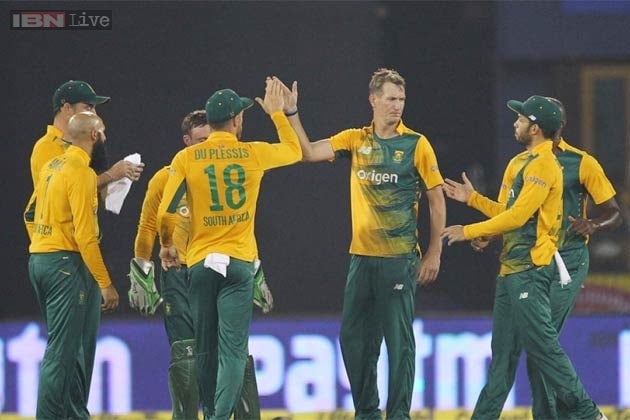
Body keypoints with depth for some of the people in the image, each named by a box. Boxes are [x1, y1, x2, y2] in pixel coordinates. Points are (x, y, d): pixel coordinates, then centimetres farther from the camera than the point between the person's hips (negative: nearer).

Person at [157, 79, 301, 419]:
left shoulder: (186, 158, -2)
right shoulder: (253, 154, 0)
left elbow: (165, 213, -2)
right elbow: (294, 151, 20)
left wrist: (166, 245, 16)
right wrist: (276, 114, 32)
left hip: (199, 263, 1)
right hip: (239, 263, -1)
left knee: (205, 349, 12)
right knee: (233, 350, -6)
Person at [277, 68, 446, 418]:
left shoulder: (416, 144, -3)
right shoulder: (356, 140, 8)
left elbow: (437, 200, -2)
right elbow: (309, 152, 1)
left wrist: (434, 254, -6)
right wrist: (291, 114, -9)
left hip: (400, 258, -5)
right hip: (362, 255, 5)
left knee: (399, 340, -4)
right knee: (353, 337, 9)